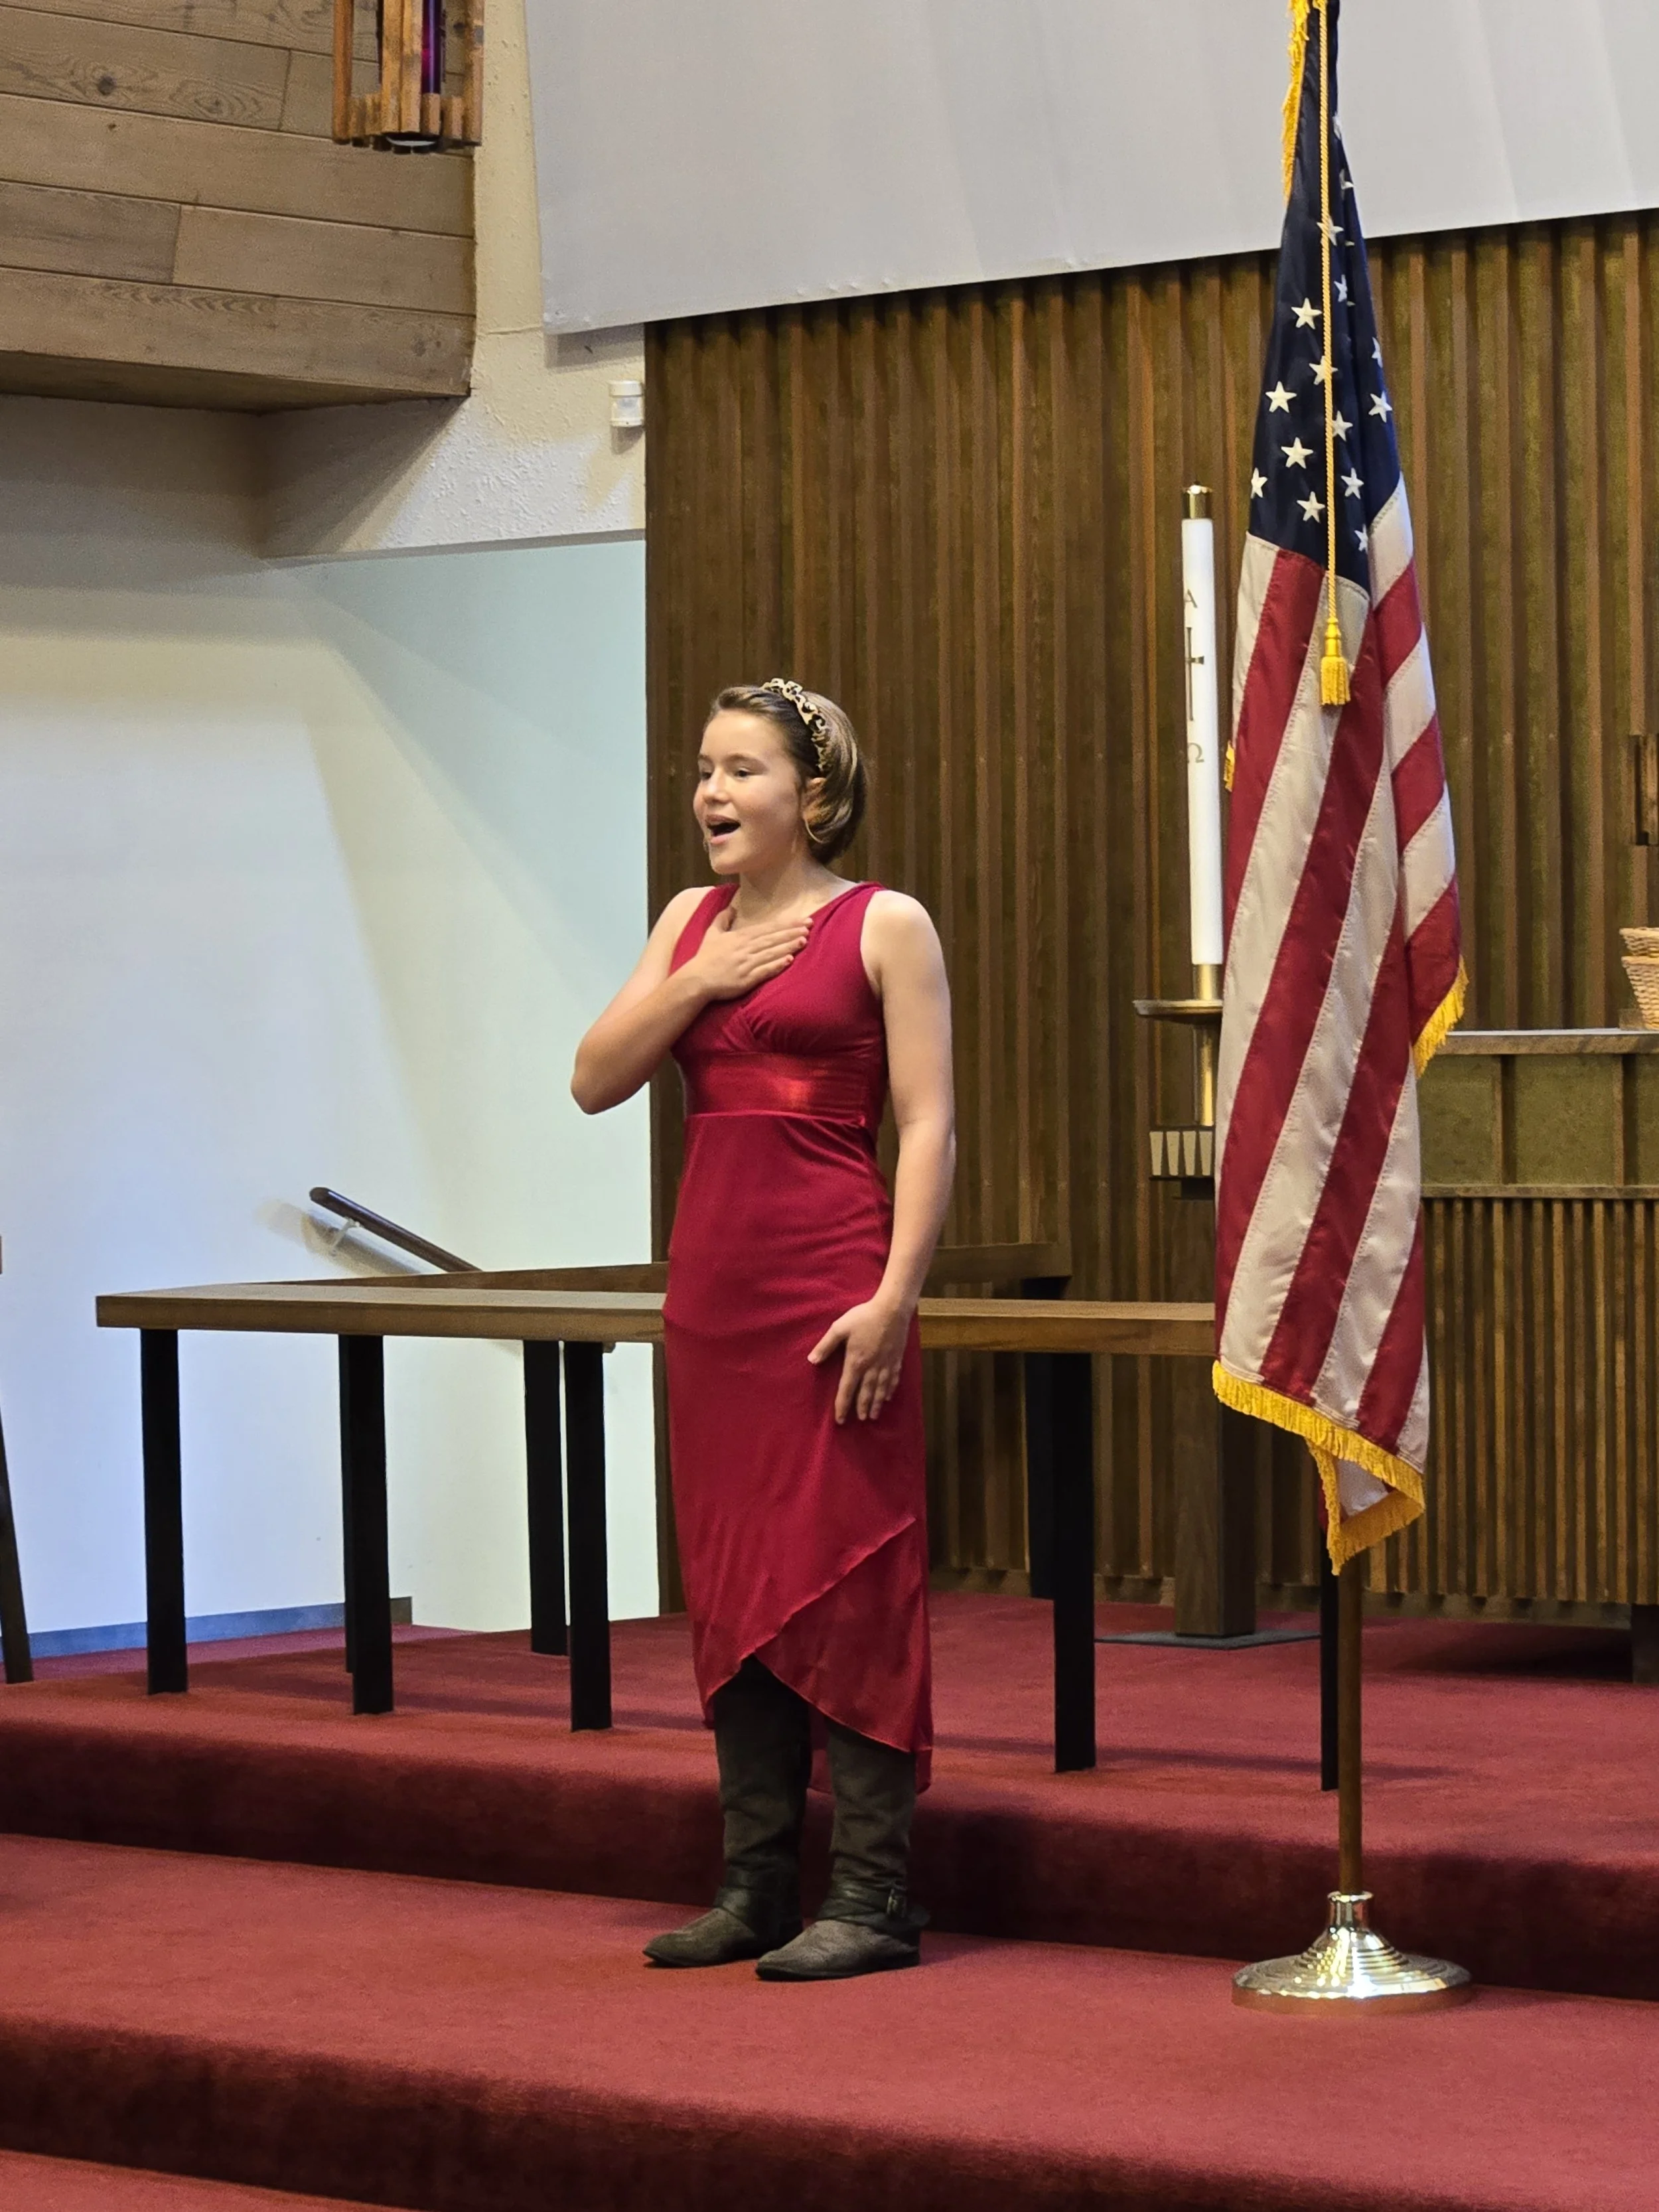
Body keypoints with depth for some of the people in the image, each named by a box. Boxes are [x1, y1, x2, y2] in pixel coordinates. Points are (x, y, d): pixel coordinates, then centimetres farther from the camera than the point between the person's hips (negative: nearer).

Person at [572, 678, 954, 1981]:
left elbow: (930, 1127, -8)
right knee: (732, 1582, 8)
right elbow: (597, 1081, 8)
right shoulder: (694, 920, 15)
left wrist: (894, 1297, -16)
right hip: (714, 1277, 6)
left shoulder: (884, 927, -2)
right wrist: (701, 981, -4)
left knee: (843, 1577, -6)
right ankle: (756, 1886, 15)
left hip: (832, 1280, -6)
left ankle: (874, 1900, -3)